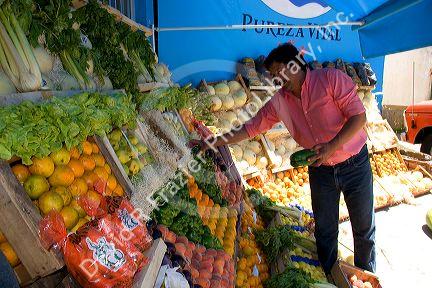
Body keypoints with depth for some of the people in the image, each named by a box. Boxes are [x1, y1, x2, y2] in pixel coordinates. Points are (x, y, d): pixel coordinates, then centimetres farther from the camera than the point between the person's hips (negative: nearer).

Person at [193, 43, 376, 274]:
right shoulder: (279, 101, -3)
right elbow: (251, 128, -2)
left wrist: (331, 146, -28)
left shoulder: (331, 78, -16)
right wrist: (213, 142, -7)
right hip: (320, 169, 3)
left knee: (364, 227, 13)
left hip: (354, 164, -3)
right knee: (325, 230, 12)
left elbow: (358, 116, -18)